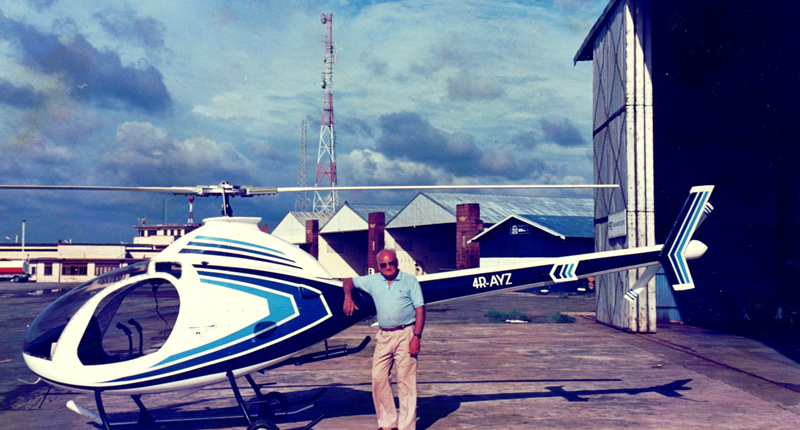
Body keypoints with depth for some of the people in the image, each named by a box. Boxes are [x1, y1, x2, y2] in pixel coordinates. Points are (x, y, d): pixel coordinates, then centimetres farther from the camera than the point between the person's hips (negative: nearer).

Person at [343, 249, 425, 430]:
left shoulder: (409, 281, 1)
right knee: (378, 378, 1)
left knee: (406, 381, -4)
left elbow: (420, 309, -3)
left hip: (405, 334, -4)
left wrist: (417, 337, -12)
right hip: (383, 336, 4)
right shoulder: (373, 281, 11)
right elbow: (349, 281, 21)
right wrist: (348, 296, -1)